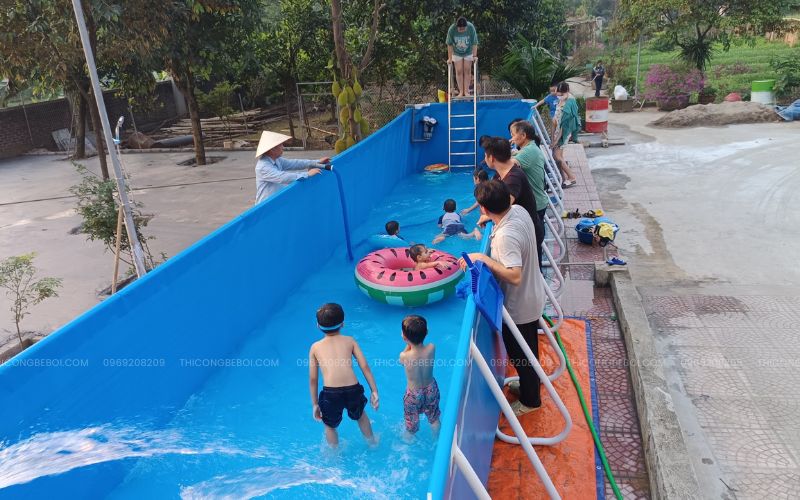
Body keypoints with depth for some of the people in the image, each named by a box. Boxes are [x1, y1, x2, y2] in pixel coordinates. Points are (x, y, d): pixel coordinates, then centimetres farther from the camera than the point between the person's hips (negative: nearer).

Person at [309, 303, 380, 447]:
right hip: (353, 390, 2)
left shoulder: (315, 347, 10)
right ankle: (372, 442, 53)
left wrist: (315, 404, 17)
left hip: (330, 393, -2)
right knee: (360, 415, 35)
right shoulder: (350, 341, 11)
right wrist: (374, 391, 11)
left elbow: (313, 378, 9)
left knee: (330, 426, 28)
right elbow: (365, 367, 6)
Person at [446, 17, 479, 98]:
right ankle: (461, 92, 1)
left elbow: (474, 43, -21)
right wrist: (450, 58, -18)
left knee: (467, 71, -2)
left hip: (468, 52, 0)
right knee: (459, 72, -2)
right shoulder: (451, 29, -27)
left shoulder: (471, 28, -28)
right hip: (457, 53, 0)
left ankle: (466, 91, 1)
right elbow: (450, 45, -19)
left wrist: (474, 56, -25)